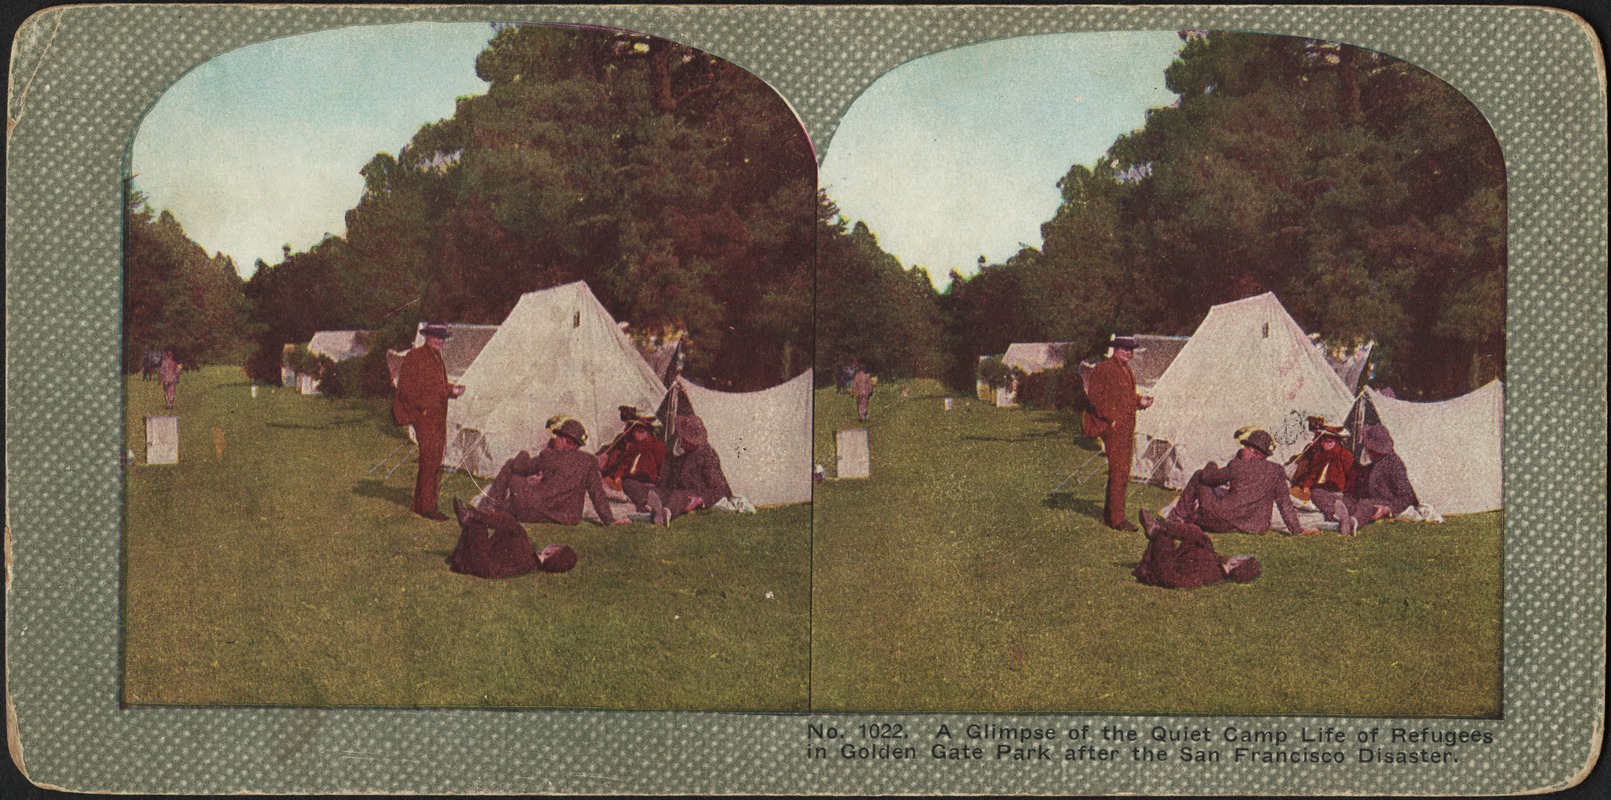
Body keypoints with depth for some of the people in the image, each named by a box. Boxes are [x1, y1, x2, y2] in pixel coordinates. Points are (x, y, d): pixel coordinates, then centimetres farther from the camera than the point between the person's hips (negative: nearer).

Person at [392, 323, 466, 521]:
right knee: (430, 458, -12)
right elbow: (405, 387, -13)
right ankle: (427, 506, -8)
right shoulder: (415, 356, -9)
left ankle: (421, 504, 19)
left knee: (435, 460, 11)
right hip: (424, 416, -9)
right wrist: (421, 407, -19)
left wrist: (452, 390, 8)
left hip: (439, 417, 9)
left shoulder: (437, 358, 18)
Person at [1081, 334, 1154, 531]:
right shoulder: (1104, 369, -10)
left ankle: (1108, 514, 23)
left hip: (1127, 428, 10)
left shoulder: (1127, 370, 19)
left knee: (1121, 472, 14)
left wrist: (1140, 401, 8)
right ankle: (1116, 519, -9)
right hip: (1113, 428, -10)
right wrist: (1111, 418, -17)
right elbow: (1094, 396, -14)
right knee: (1118, 472, -11)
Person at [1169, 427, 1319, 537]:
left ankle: (1178, 517, 23)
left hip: (1222, 524, -5)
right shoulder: (1277, 471, 0)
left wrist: (1211, 467, 27)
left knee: (1198, 476, 16)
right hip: (1255, 527, 5)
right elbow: (1285, 503, 0)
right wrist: (1297, 530, 6)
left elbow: (1207, 477, 4)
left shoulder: (1237, 466, -10)